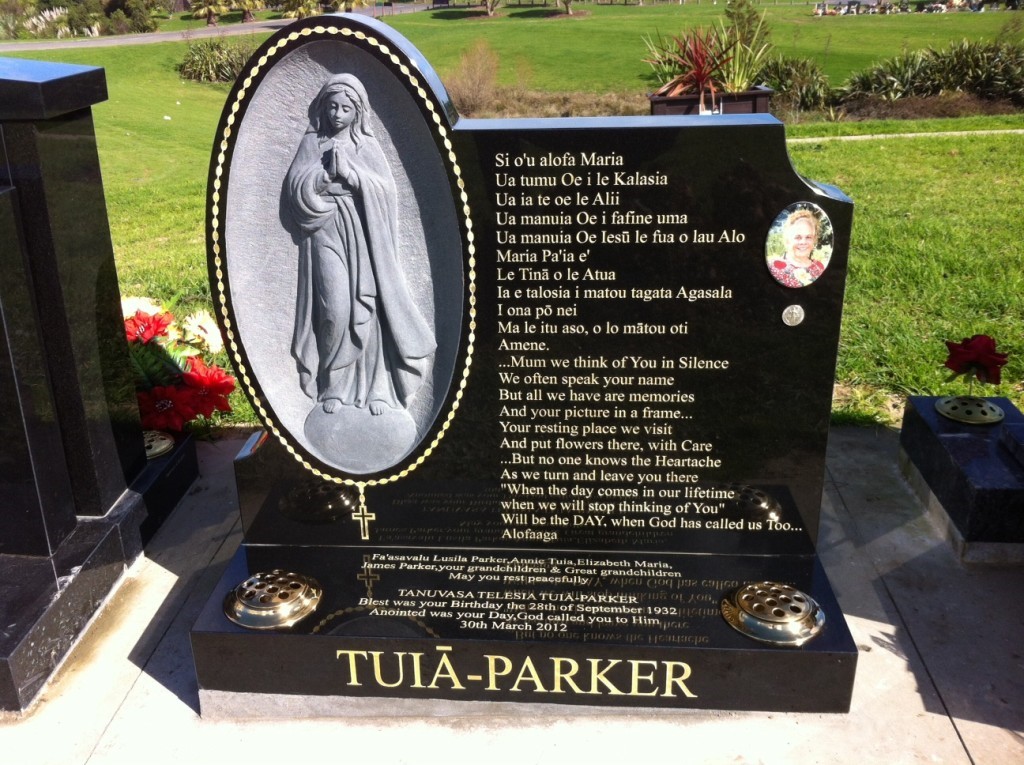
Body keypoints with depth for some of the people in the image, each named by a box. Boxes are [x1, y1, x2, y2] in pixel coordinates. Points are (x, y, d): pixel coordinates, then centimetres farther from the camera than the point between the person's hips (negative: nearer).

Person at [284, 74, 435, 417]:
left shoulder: (368, 146, 9)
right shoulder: (312, 142, 9)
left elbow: (386, 190, -1)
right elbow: (295, 187, 0)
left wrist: (351, 172, -12)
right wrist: (328, 172, -14)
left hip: (363, 236, 1)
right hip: (326, 234, 0)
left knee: (366, 310, -4)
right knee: (335, 310, -11)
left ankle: (375, 388, 4)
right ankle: (332, 385, 4)